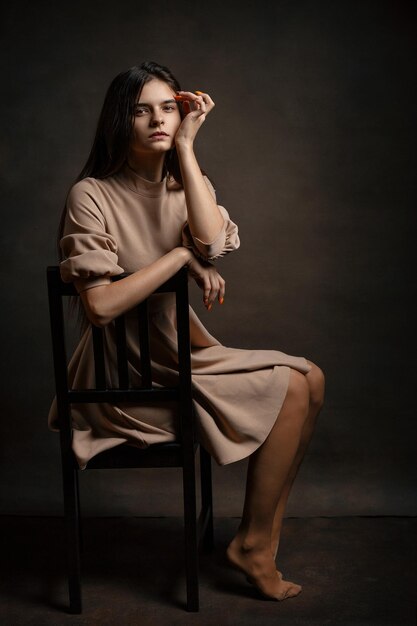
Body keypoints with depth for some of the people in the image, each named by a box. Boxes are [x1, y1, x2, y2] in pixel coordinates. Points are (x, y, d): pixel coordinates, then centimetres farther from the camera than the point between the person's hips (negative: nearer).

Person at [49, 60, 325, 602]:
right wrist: (180, 257, -19)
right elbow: (100, 304, -23)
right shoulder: (92, 195, -12)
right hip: (128, 375, -7)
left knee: (310, 378, -5)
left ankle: (263, 538, 6)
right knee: (293, 387, -13)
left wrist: (186, 146, -14)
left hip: (182, 351, 7)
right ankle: (252, 545, 1)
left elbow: (213, 245, -17)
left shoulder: (189, 185, 7)